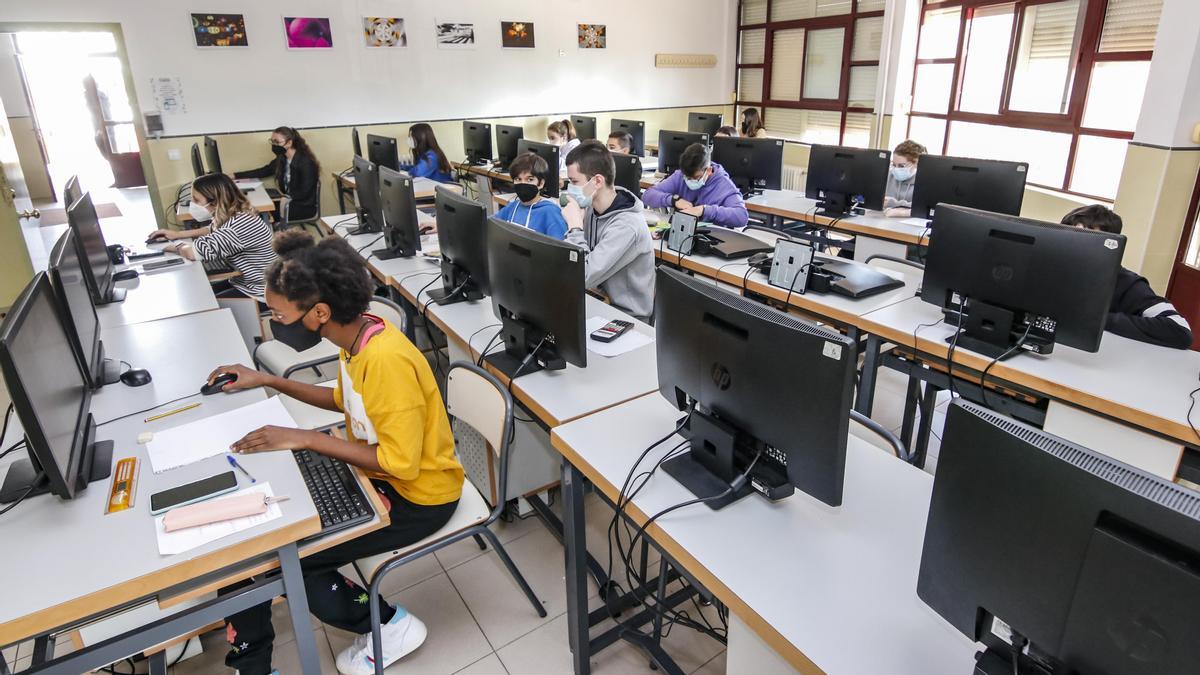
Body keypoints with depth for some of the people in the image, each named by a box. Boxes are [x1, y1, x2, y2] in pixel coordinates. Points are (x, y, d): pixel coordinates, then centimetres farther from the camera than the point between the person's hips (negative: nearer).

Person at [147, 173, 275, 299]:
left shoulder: (242, 223, -29)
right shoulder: (230, 215, 2)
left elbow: (194, 253, -30)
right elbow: (212, 230, 28)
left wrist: (175, 246, -7)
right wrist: (178, 234, 15)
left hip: (260, 293, -9)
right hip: (245, 282, 9)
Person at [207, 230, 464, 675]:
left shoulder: (386, 359, -31)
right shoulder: (354, 335, -4)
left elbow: (401, 463, -28)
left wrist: (302, 438, -26)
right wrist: (267, 381, 9)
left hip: (416, 497, -9)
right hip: (376, 472, 9)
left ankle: (391, 626, 12)